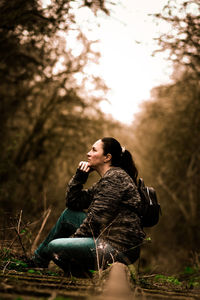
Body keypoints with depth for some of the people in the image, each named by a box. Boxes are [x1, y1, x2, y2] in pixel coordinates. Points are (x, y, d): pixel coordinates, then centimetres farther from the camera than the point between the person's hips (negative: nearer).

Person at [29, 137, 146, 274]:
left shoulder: (115, 177, -13)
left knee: (54, 246, -13)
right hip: (108, 238, 10)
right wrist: (80, 175, 6)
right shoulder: (105, 180, 18)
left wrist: (75, 237, -5)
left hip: (119, 248, -10)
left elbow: (97, 218, -16)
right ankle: (37, 259, 25)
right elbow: (73, 202, 18)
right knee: (68, 214, 16)